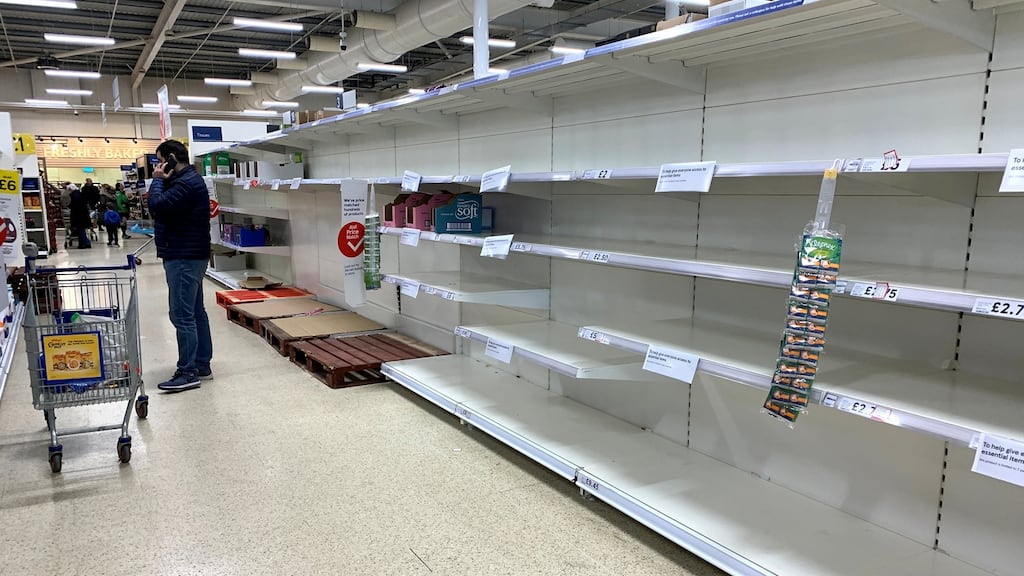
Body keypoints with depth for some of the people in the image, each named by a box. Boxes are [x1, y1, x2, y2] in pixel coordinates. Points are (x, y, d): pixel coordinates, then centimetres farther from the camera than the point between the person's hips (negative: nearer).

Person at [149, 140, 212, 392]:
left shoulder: (186, 183, -16)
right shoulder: (188, 180, 18)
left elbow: (157, 207, -23)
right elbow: (162, 208, 18)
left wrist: (158, 181, -11)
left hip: (184, 257, -11)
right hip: (189, 255, 11)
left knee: (182, 315, -9)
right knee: (195, 312, 13)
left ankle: (188, 372, -4)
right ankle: (202, 366, 20)